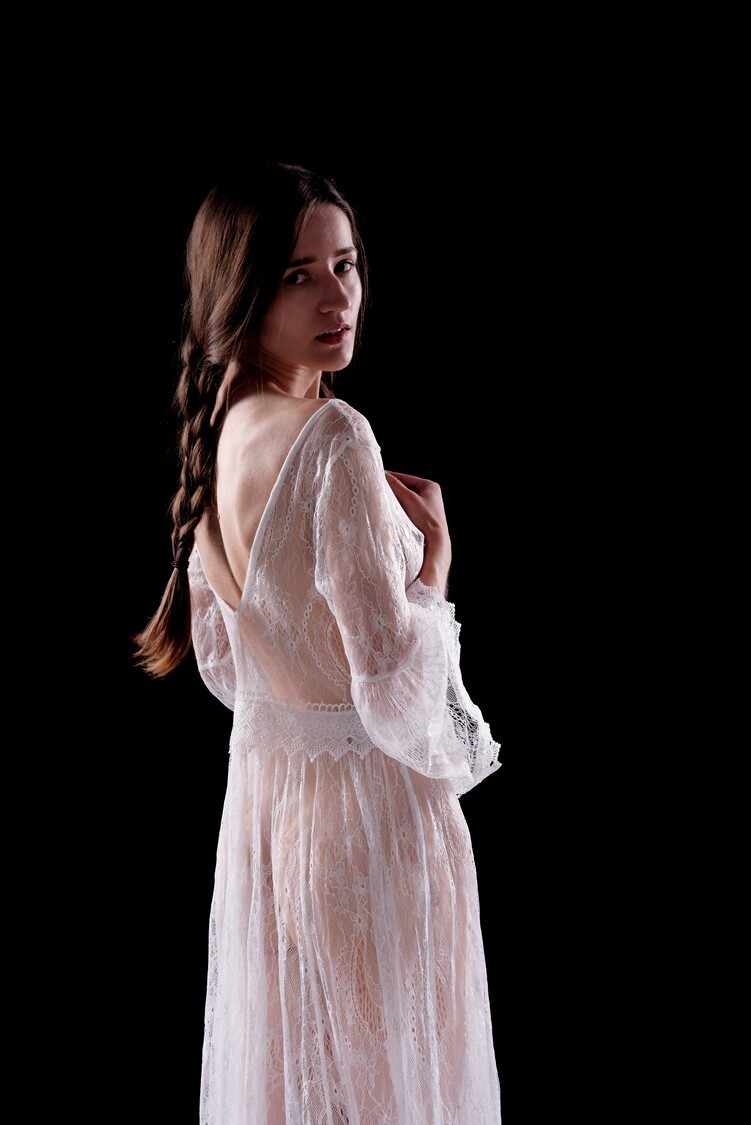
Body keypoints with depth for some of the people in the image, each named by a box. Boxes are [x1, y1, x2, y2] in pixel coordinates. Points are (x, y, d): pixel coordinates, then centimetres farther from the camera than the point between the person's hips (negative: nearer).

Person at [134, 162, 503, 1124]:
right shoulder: (332, 440, -23)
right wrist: (432, 557, -9)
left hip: (262, 791, 8)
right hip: (371, 803, -8)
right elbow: (395, 689, -25)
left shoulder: (215, 432, 3)